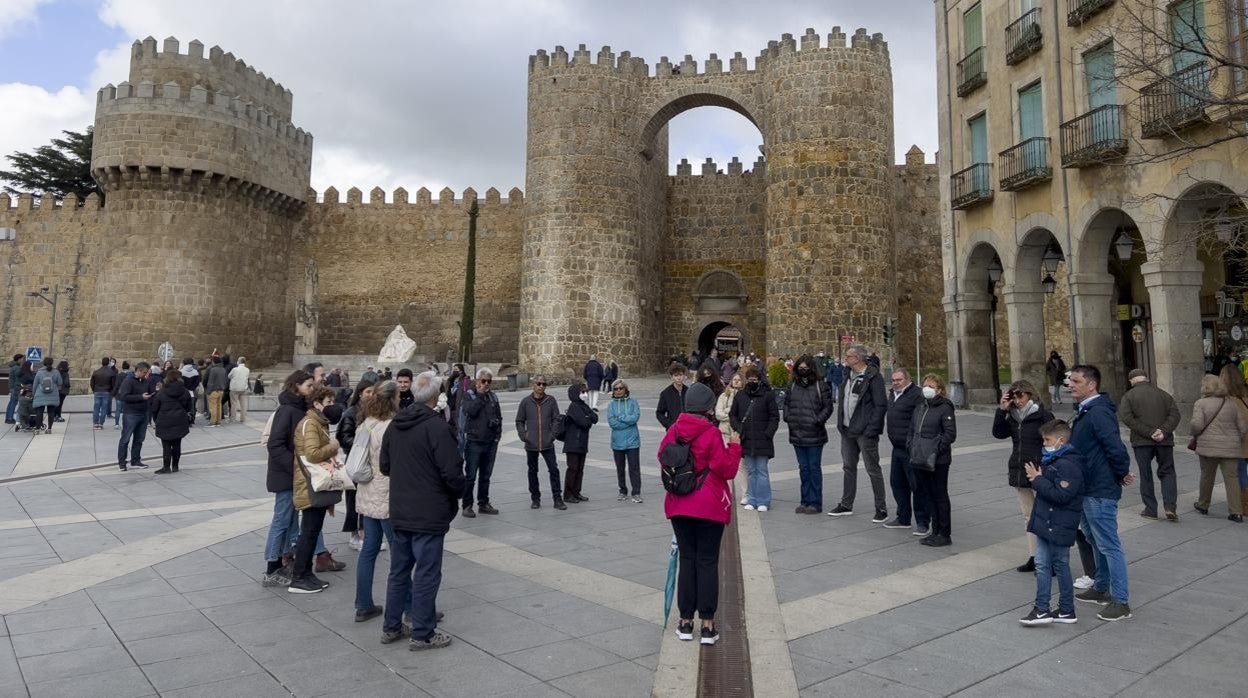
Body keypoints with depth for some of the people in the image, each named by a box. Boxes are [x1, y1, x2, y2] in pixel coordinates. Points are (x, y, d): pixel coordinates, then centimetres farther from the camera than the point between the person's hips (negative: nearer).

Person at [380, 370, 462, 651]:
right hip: (429, 514, -7)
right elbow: (452, 472, -20)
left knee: (399, 571, 19)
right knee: (426, 575, 3)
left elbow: (384, 466, 12)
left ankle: (391, 627, 29)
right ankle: (422, 634, 12)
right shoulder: (436, 426, -19)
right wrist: (458, 493, -1)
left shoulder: (395, 424, 5)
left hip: (399, 512, 8)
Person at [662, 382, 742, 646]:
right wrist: (734, 446, 0)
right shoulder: (711, 434, -14)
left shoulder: (672, 432, 0)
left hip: (679, 505, 4)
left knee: (687, 559, 11)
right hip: (710, 507, -4)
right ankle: (707, 625, 8)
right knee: (707, 562, 4)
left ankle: (686, 622, 16)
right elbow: (726, 471, -12)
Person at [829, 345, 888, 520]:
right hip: (847, 430, 8)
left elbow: (881, 405, -16)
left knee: (873, 469, 0)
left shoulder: (873, 377, -14)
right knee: (848, 467, 15)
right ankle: (846, 505, 26)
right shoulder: (848, 375, 11)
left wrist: (871, 429, -20)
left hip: (865, 432, -8)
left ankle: (881, 509, 9)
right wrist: (840, 423, 10)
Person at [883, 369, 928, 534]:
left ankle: (923, 523, 5)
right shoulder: (893, 394, 15)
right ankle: (903, 518, 28)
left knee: (917, 485, -3)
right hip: (897, 448, 10)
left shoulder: (917, 395, -13)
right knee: (897, 483, 16)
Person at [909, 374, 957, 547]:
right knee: (927, 495, 13)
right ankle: (936, 531, 24)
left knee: (940, 496, 1)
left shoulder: (945, 408, -9)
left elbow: (950, 434, -15)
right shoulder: (919, 407, 14)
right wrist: (911, 447, 6)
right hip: (919, 460, 7)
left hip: (938, 461, -7)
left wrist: (936, 450, -19)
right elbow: (912, 430, 19)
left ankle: (944, 534, 11)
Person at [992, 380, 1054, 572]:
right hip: (1019, 473, 7)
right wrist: (1001, 410, -6)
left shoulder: (1043, 416, -8)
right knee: (1028, 516, 12)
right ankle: (1033, 557, 19)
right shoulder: (1013, 417, 11)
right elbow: (998, 433, 2)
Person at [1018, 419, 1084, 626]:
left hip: (1059, 527, -9)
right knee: (1042, 565, 10)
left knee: (1060, 566, 4)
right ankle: (1041, 609, 15)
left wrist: (1038, 480, -20)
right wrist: (1037, 478, 7)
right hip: (1046, 524, 9)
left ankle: (1067, 610, 18)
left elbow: (1060, 495, -26)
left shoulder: (1068, 465, -19)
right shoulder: (1053, 460, 12)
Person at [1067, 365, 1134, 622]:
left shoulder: (1099, 412, -21)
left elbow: (1115, 447, -27)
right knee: (1096, 542, 21)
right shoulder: (1084, 411, 12)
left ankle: (1121, 602, 6)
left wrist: (1122, 473, -13)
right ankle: (1101, 588, 35)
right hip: (1087, 488, 11)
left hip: (1100, 491, -11)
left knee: (1109, 546, -3)